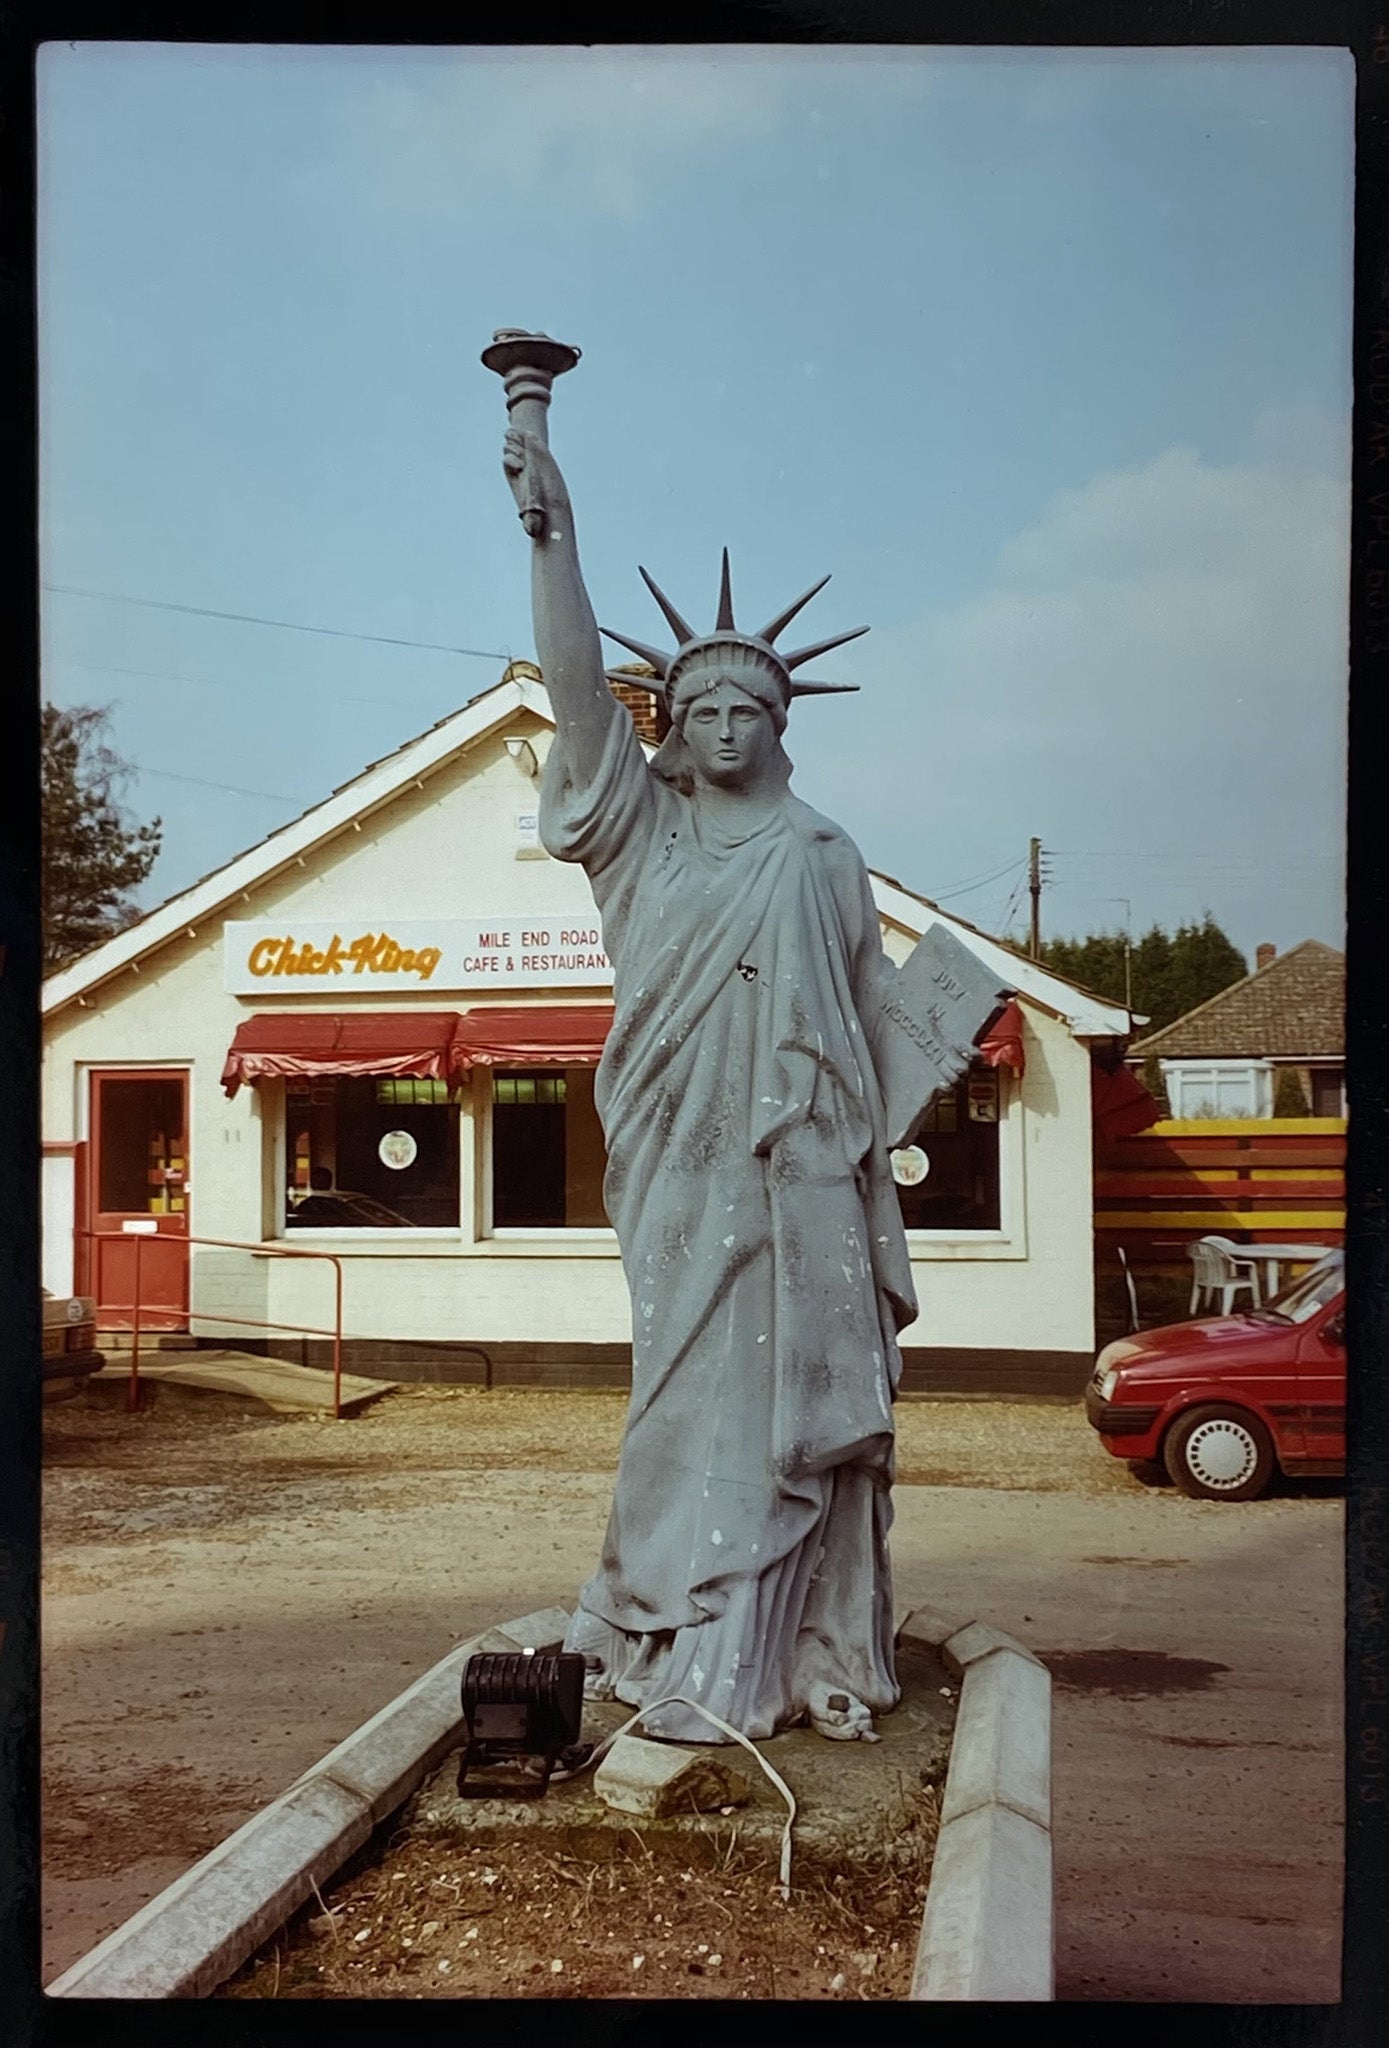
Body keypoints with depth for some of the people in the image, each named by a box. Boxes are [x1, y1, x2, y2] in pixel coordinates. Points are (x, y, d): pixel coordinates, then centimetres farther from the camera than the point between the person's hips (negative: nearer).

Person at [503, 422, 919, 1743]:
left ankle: (811, 1659, 10)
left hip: (807, 1172, 1)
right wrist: (551, 529, -13)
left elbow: (869, 1016, 12)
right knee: (696, 1407, -2)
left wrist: (872, 1167, 4)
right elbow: (575, 684, -3)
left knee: (808, 1410, 1)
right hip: (685, 1170, -1)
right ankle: (692, 1670, 6)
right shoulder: (639, 828, 10)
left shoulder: (824, 854, 14)